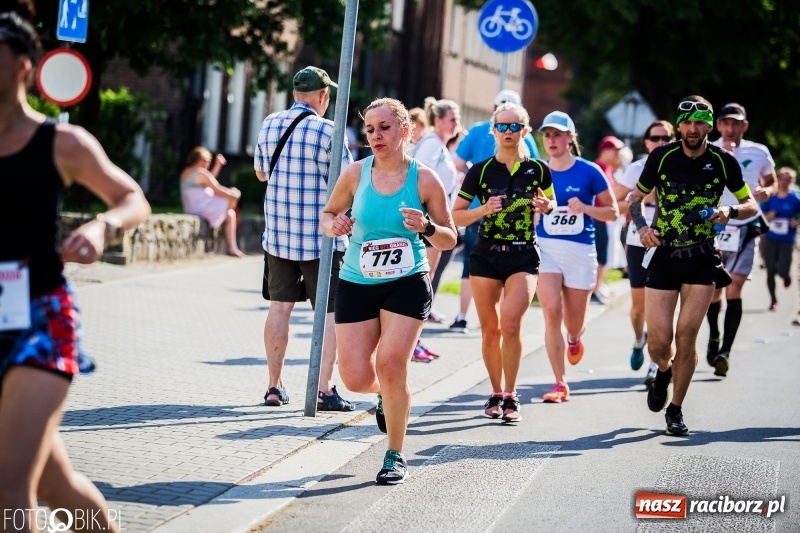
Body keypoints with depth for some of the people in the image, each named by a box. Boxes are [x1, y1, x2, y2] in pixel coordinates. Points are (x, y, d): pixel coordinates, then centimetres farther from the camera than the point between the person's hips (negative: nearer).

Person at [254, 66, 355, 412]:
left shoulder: (269, 125, 4)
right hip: (321, 237, -5)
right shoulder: (326, 130, -13)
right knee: (329, 312, 0)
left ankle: (275, 386, 14)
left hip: (277, 234, 5)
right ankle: (324, 390, -6)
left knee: (279, 307, 11)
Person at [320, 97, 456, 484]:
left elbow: (449, 239, 1)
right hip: (356, 284, 2)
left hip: (407, 285, -2)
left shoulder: (425, 180, -6)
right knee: (356, 378, -5)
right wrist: (333, 226, -11)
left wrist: (427, 228, -20)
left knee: (390, 365, -14)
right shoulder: (355, 174, -2)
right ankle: (386, 396, 35)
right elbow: (327, 213, 12)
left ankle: (395, 457, 4)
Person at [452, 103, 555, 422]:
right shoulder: (480, 171, -1)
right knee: (490, 330, 4)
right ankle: (496, 393, 21)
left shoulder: (538, 171, 1)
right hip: (486, 255, 1)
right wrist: (483, 210, -17)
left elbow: (550, 204, 18)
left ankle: (511, 396, -6)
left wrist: (546, 206, -6)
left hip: (523, 256, -1)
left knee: (510, 324, -17)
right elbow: (456, 216, 2)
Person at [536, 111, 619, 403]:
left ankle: (574, 338, 49)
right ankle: (560, 383, -7)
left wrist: (584, 208, -16)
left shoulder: (589, 172, -4)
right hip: (545, 248, 1)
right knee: (551, 313, -15)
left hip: (580, 251, -1)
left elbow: (612, 212, 1)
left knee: (573, 323, 9)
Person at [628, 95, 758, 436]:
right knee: (659, 344, -5)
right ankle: (664, 370, 34)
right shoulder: (662, 157, -3)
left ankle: (676, 409, 9)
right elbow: (634, 198, 10)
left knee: (686, 337, -10)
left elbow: (751, 205, 6)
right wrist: (641, 226, -10)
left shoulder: (723, 162, -3)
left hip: (702, 258, -1)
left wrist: (731, 212, -16)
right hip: (663, 255, 1)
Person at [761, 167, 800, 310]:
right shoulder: (770, 197, 1)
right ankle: (773, 300, 20)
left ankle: (786, 276, 32)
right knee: (770, 271, 3)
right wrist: (767, 217, -13)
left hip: (787, 241, -2)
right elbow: (761, 216, 8)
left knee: (782, 271, -8)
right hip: (770, 239, 2)